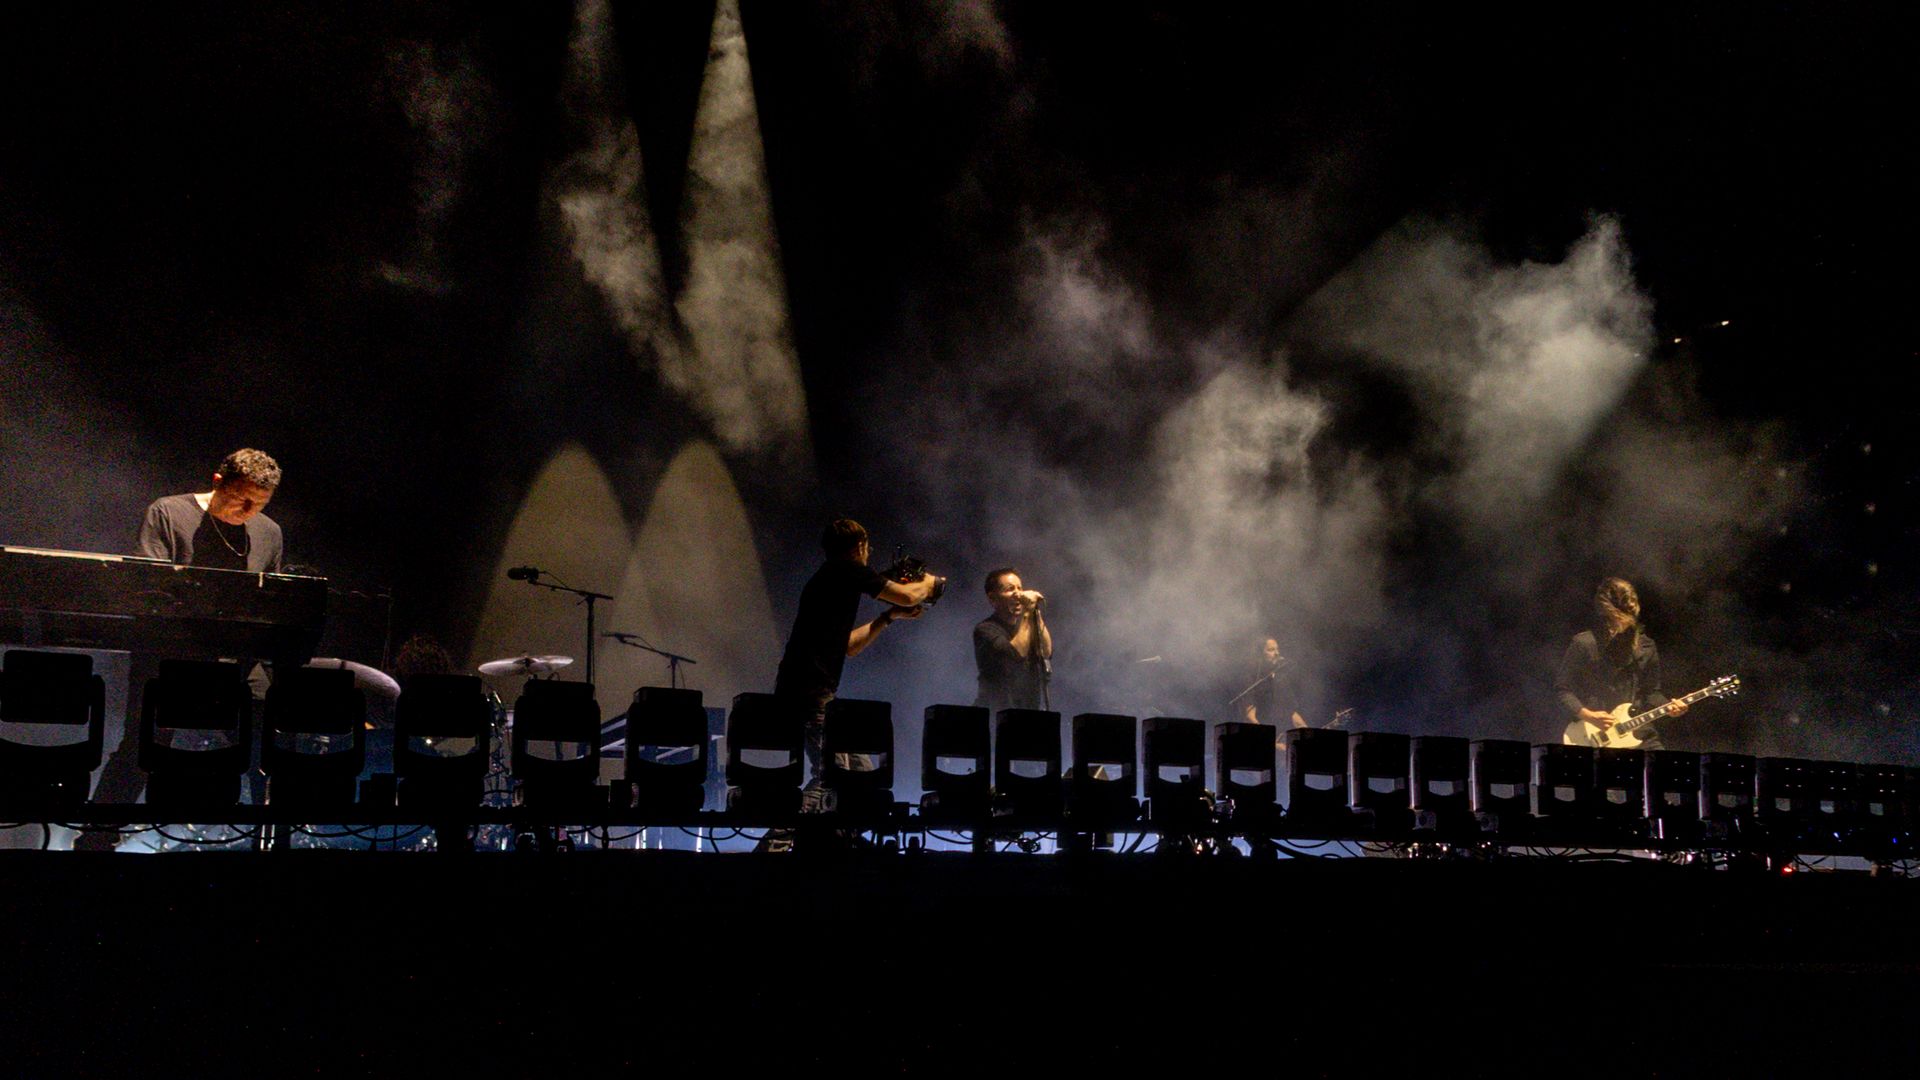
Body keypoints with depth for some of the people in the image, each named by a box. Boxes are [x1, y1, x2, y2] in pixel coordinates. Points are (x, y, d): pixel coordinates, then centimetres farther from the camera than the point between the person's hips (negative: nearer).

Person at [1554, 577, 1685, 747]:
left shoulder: (1645, 647, 9)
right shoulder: (1583, 644, -6)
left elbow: (1651, 691, 17)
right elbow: (1562, 689, -4)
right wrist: (1587, 715, -17)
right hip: (1595, 737, -5)